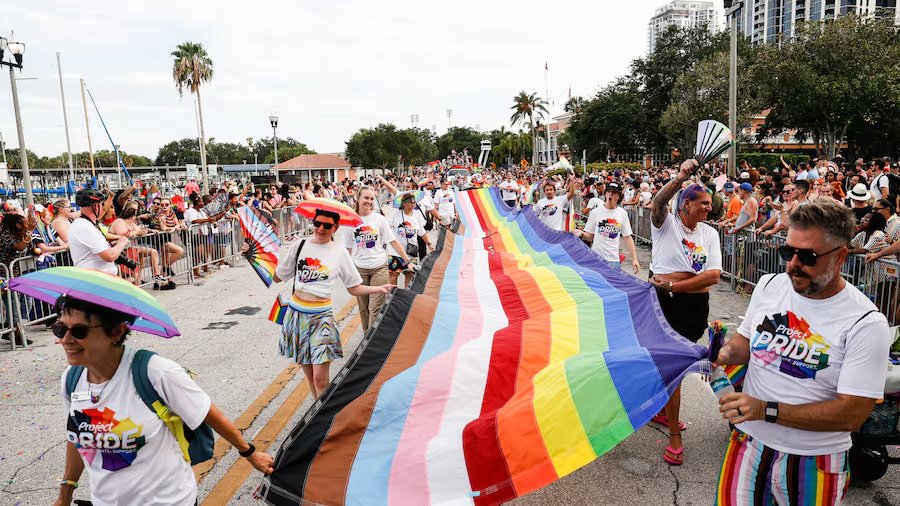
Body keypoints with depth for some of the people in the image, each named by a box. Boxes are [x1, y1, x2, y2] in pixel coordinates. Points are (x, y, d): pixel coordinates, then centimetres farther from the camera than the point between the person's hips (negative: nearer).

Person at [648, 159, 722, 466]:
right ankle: (674, 436, 8)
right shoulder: (666, 223, -2)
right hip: (665, 302, -4)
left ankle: (661, 410, 40)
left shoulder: (710, 234, 5)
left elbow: (713, 275, -6)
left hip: (696, 306, 4)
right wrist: (681, 177, -37)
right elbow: (658, 203, -26)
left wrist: (674, 285, -15)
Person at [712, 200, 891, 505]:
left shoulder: (865, 323, -17)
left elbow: (852, 414, -19)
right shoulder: (769, 285, -2)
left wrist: (766, 410, -27)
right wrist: (727, 352, -12)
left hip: (814, 462, -3)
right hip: (748, 444, 4)